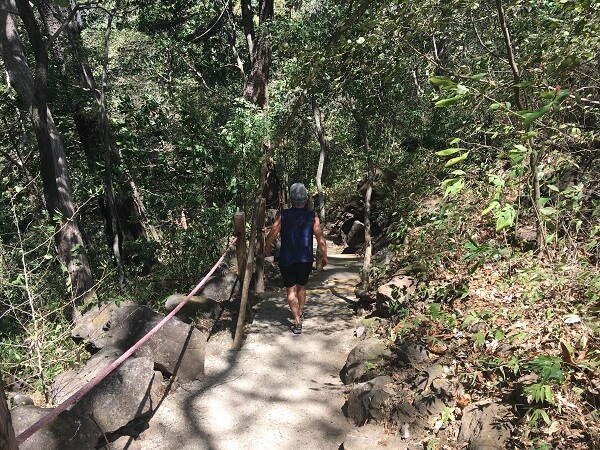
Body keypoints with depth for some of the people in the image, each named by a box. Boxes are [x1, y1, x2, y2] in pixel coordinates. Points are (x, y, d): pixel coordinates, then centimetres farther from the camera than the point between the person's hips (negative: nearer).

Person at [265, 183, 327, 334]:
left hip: (286, 260, -1)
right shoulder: (312, 216, -6)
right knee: (301, 287, 23)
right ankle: (300, 313, 40)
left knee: (291, 290, 7)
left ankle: (297, 322, -2)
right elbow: (321, 239, -7)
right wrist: (324, 257, 6)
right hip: (306, 260, 2)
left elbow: (272, 235, -6)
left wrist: (267, 250, 11)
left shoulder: (283, 215, -7)